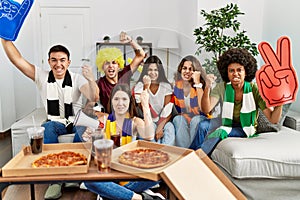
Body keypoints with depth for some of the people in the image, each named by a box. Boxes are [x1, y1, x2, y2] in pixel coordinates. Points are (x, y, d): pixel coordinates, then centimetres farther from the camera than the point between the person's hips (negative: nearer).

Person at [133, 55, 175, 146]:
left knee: (169, 128, -31)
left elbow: (168, 112, -4)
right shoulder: (140, 86, -1)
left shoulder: (166, 86, 1)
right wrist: (146, 86, -21)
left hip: (163, 120, 1)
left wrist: (160, 126, -21)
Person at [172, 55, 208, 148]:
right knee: (178, 119, -29)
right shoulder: (176, 85, -2)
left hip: (199, 122, -2)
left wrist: (197, 83, -24)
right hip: (181, 123, 2)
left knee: (196, 119, -33)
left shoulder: (200, 85, -10)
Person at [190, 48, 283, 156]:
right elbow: (206, 109, -24)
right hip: (225, 123, 3)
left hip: (245, 129, -2)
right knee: (203, 125, -25)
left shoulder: (254, 89, -17)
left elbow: (273, 119, -20)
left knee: (221, 132, -30)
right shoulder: (222, 87, -11)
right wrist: (207, 87, -39)